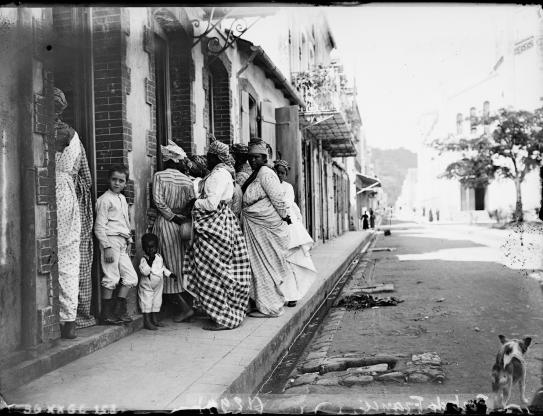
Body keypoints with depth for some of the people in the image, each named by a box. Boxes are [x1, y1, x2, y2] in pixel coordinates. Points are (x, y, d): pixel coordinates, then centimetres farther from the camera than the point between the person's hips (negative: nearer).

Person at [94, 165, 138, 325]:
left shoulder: (122, 198, 17)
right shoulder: (105, 199, -9)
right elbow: (99, 226, -13)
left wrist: (129, 240, 17)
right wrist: (107, 247, -17)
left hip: (122, 242, 8)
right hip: (111, 240, -8)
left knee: (131, 277, 6)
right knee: (111, 278, -4)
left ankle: (119, 310, 16)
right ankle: (107, 314, 8)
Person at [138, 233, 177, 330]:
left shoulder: (159, 257, 3)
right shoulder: (144, 259, -19)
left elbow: (163, 268, 17)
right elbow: (144, 271, -32)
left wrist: (170, 274, 11)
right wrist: (150, 261, -38)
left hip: (158, 286, 7)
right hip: (147, 287, -7)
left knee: (157, 302, 13)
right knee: (147, 302, -2)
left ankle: (155, 319, 24)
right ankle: (147, 321, 4)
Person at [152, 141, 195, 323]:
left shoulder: (159, 176, -5)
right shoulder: (187, 180, 6)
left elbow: (158, 201, -14)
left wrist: (172, 216, -8)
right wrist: (183, 217, 2)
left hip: (166, 222, -4)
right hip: (184, 224, 5)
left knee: (169, 264, 0)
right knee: (183, 264, 13)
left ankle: (183, 307, -4)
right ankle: (183, 303, 18)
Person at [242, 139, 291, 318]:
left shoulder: (265, 173, -14)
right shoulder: (255, 175, 15)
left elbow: (278, 199, -17)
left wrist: (284, 217, -8)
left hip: (267, 227, -9)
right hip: (256, 228, 9)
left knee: (265, 266, -2)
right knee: (261, 265, 13)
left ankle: (269, 308, 7)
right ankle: (270, 304, 22)